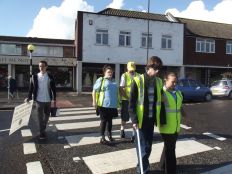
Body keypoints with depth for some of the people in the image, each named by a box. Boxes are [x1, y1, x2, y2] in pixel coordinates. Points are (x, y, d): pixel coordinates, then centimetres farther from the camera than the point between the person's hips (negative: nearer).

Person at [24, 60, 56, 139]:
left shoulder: (50, 77, 0)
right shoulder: (34, 77, 0)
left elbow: (53, 89, 3)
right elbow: (31, 88, 1)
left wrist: (54, 99, 2)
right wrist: (29, 97, -11)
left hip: (48, 100, 2)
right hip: (39, 100, -1)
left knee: (47, 116, 14)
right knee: (40, 117, 2)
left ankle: (43, 129, 35)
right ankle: (42, 133, 13)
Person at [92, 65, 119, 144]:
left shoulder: (113, 81, 15)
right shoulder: (100, 80, -4)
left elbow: (116, 92, 26)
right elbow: (94, 91, -7)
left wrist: (117, 102, 25)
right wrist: (94, 101, -15)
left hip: (113, 105, 6)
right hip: (104, 105, -5)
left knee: (110, 120, 16)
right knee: (104, 121, 0)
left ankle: (109, 134, 33)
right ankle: (102, 138, 9)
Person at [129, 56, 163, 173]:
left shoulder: (159, 82, 5)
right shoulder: (138, 81, -11)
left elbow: (159, 101, 11)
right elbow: (132, 103, -11)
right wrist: (134, 120, -17)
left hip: (151, 119, 5)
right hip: (141, 119, -5)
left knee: (148, 146, 16)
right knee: (143, 147, 0)